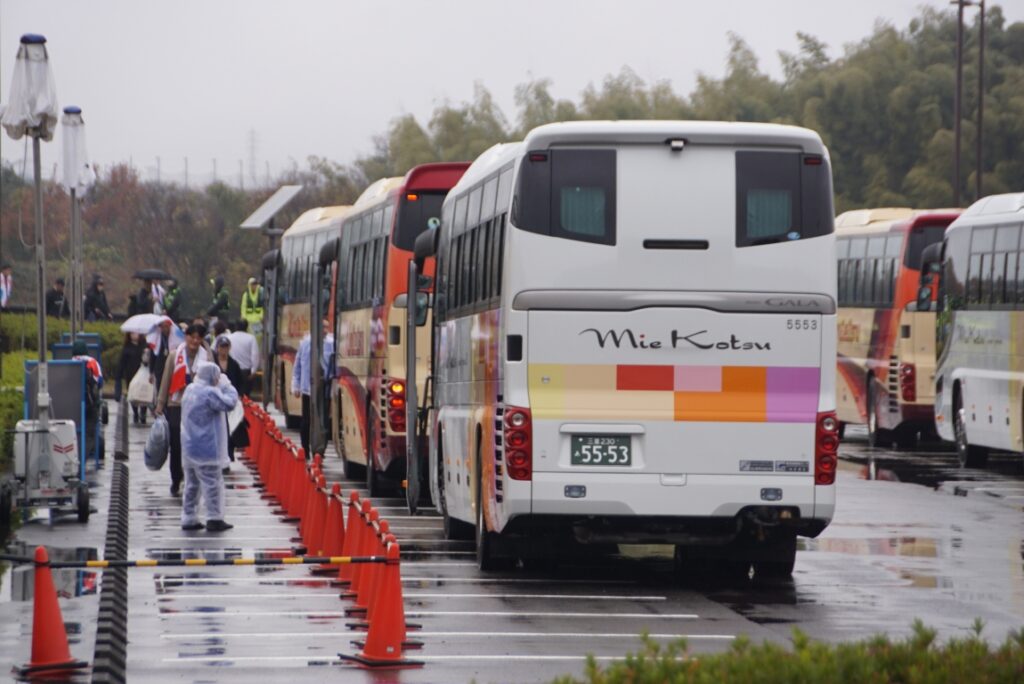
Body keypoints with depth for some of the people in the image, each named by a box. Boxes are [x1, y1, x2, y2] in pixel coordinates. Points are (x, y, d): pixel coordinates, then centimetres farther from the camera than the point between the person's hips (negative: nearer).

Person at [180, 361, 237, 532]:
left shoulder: (190, 390, 8)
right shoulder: (209, 393, -19)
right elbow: (229, 403, -19)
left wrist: (222, 386, 9)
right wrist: (226, 385, -5)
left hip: (189, 446, 8)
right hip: (206, 449, -8)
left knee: (192, 483, 14)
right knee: (212, 482, -1)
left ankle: (188, 518, 17)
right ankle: (214, 519, -1)